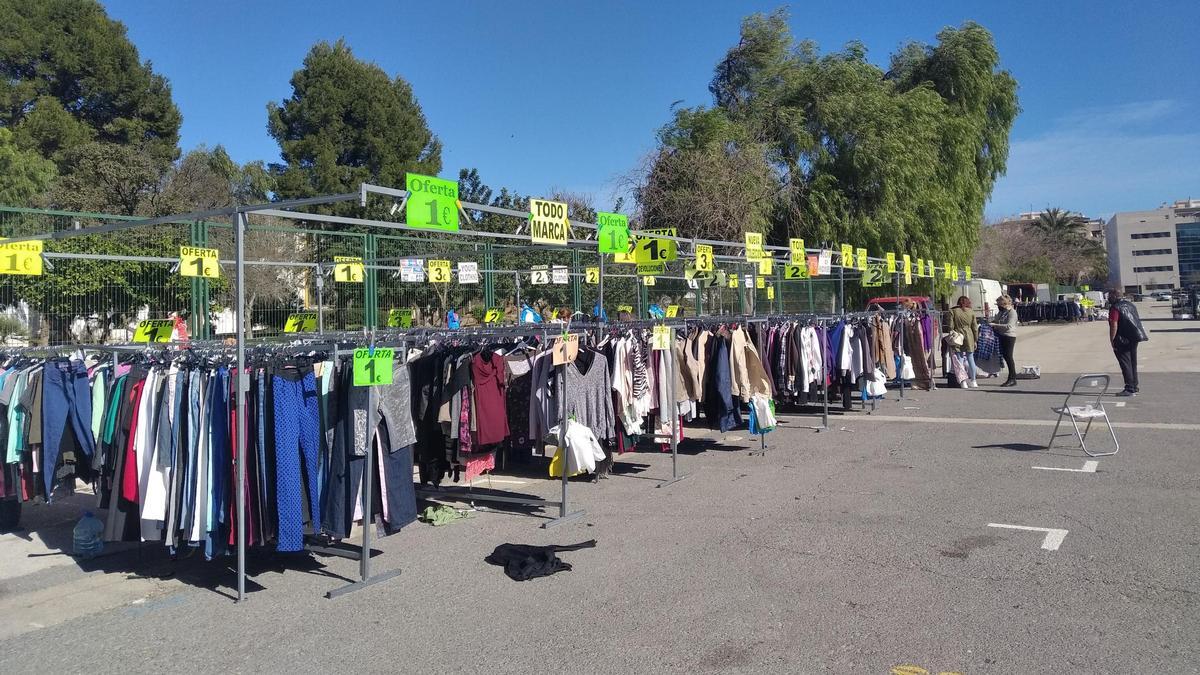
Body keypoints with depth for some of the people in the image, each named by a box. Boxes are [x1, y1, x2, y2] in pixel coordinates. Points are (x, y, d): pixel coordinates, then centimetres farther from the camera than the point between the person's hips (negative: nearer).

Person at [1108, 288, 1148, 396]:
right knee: (1133, 363, 15)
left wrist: (1112, 341, -15)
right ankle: (1134, 387, 21)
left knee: (1125, 364, -5)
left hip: (1122, 341, -8)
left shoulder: (1115, 308, -15)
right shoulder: (1130, 304, 13)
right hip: (1134, 339, 8)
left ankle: (1129, 389, -7)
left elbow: (1114, 326, -20)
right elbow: (1137, 321, 18)